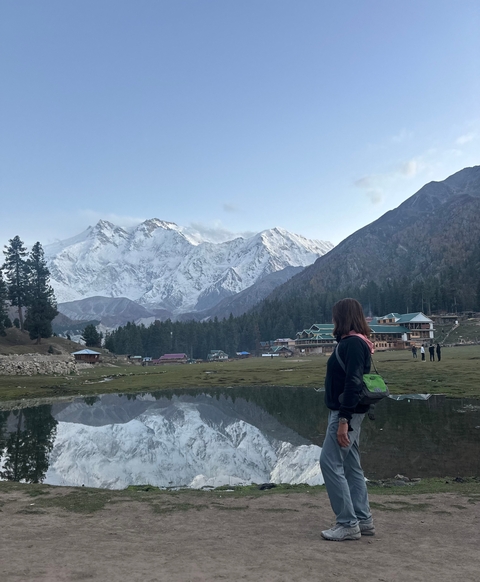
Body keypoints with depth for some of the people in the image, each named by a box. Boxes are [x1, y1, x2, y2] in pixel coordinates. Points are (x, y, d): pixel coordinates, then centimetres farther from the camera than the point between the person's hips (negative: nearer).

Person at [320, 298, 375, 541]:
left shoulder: (353, 343, -16)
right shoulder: (351, 342, 15)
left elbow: (353, 383, -23)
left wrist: (343, 420, -25)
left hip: (346, 413, -10)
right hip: (347, 413, 10)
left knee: (330, 462, -7)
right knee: (351, 466, 14)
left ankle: (348, 524, 0)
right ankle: (364, 520, 22)